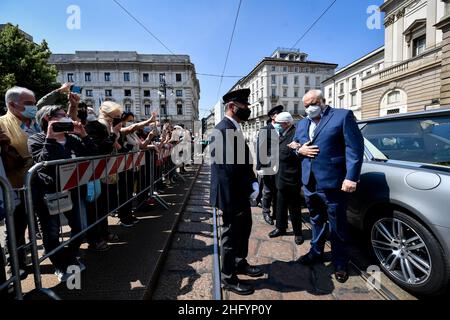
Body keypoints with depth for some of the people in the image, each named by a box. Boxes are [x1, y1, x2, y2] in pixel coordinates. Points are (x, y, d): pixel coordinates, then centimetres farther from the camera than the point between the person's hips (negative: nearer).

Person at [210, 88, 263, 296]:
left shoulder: (235, 128, 10)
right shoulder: (223, 130, -21)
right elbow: (227, 167, -25)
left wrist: (253, 182, 2)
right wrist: (251, 186, -17)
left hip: (242, 191, 10)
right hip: (232, 194, -10)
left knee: (244, 228, 24)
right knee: (231, 234, 7)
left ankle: (240, 263, 46)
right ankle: (228, 278, 30)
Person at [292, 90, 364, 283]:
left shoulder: (343, 115, -4)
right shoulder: (302, 123, 16)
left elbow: (355, 147, -11)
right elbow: (294, 144, 22)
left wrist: (351, 178, -19)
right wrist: (299, 149, -3)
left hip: (332, 183, -5)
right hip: (309, 183, 6)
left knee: (336, 227, 10)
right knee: (316, 221, 22)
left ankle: (340, 263, 30)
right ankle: (316, 252, 41)